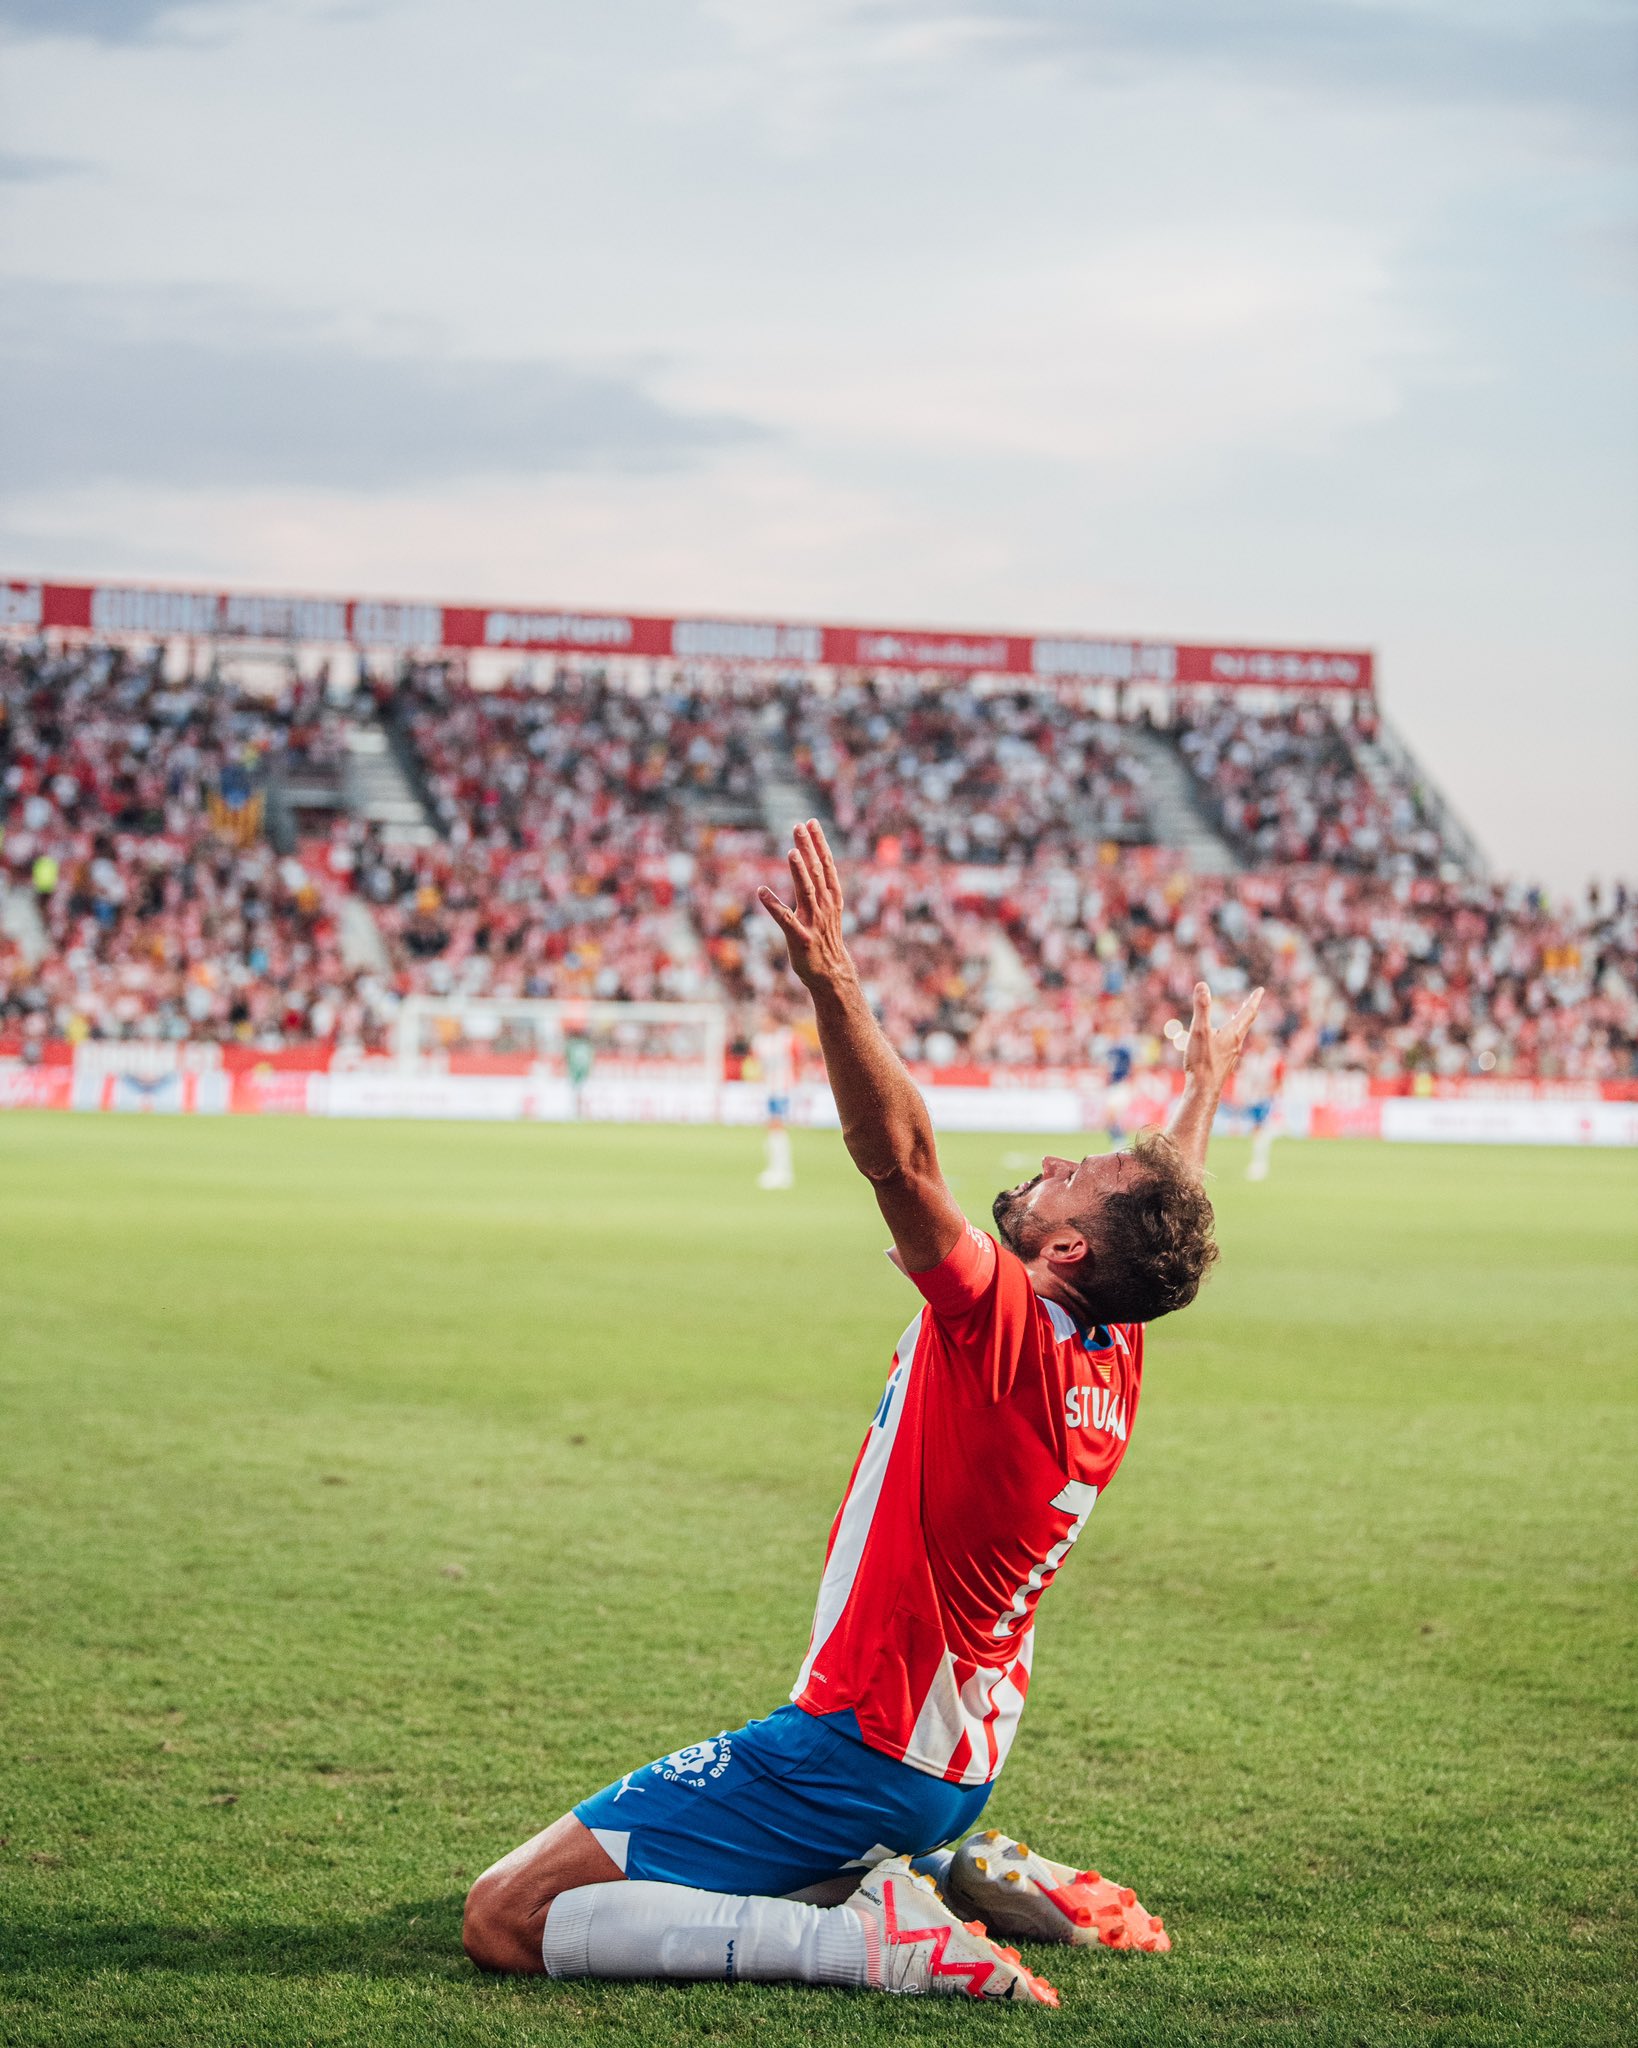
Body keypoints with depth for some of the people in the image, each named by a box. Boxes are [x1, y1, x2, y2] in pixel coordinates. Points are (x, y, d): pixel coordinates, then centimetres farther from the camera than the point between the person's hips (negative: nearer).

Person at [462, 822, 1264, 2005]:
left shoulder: (1003, 1324, -21)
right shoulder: (1115, 1358, 3)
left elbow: (901, 1158, -34)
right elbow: (1171, 1202, 23)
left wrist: (831, 979, -42)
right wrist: (1208, 1083, 40)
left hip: (856, 1753, -9)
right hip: (958, 1767, 9)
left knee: (506, 1921, -14)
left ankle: (875, 1937, -15)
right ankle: (971, 1873, 15)